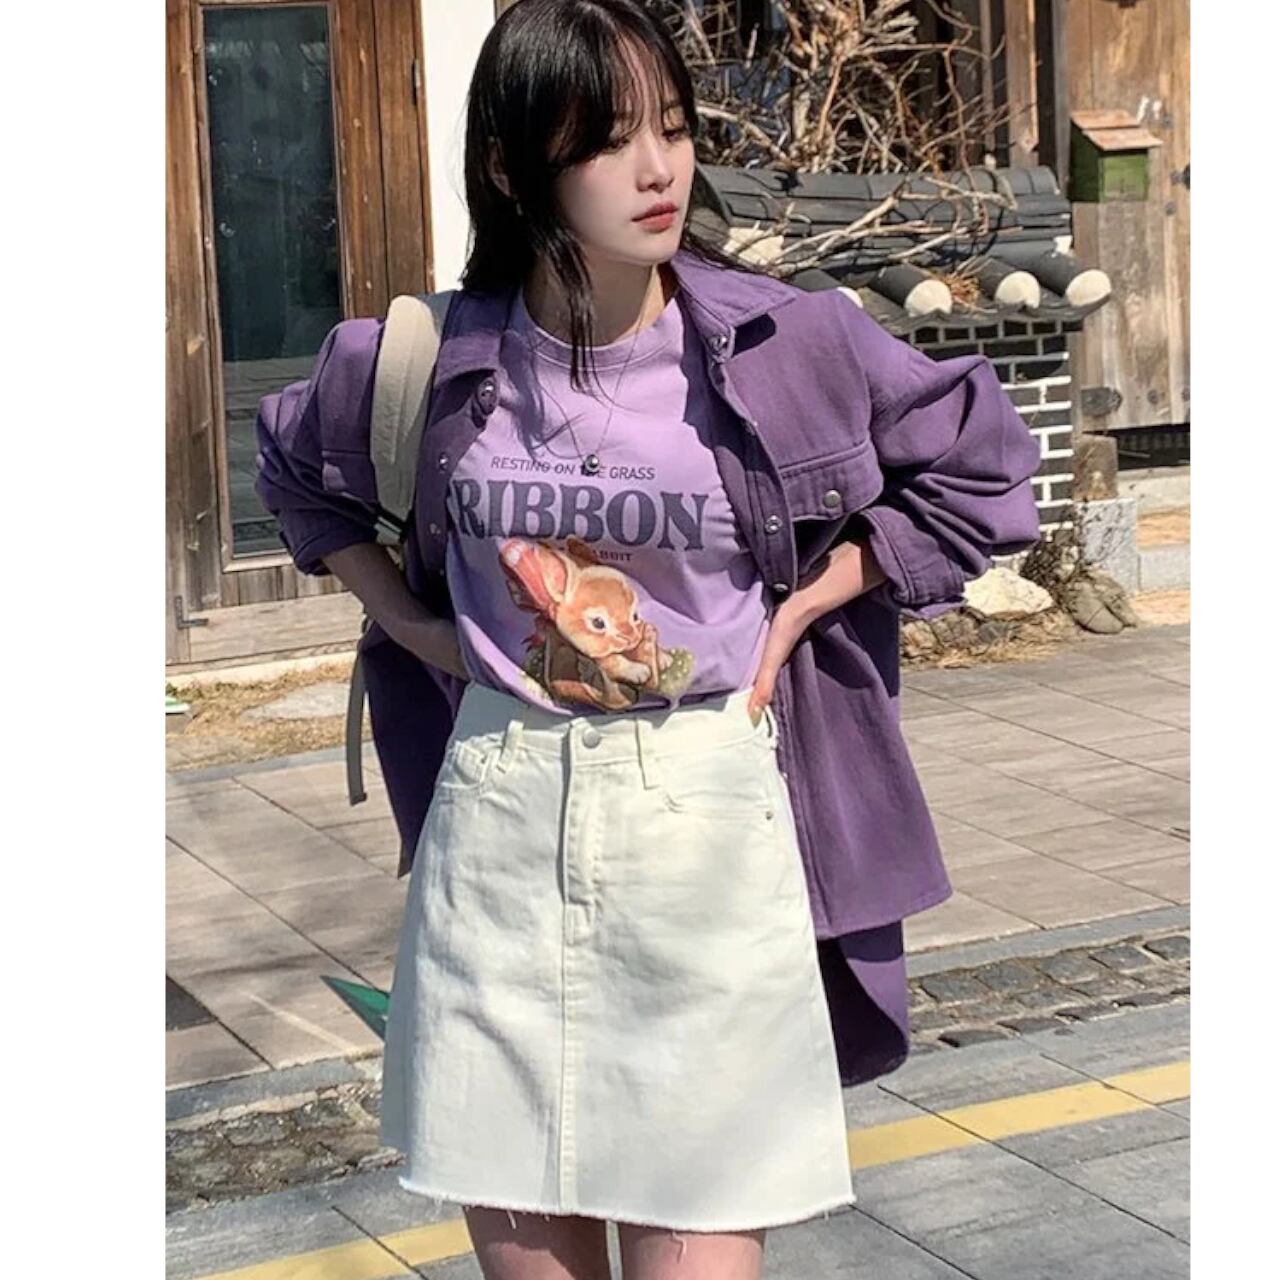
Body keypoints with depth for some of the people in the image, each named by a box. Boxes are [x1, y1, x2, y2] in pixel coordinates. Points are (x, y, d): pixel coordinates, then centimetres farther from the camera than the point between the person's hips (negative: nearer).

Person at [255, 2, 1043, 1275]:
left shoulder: (785, 341, -6)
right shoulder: (437, 357, -1)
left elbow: (982, 466, 6)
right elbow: (297, 469, 21)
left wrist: (805, 603, -2)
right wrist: (409, 620, 9)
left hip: (703, 821, -2)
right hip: (500, 811, 2)